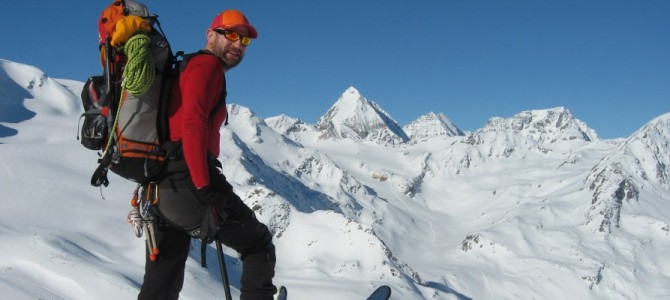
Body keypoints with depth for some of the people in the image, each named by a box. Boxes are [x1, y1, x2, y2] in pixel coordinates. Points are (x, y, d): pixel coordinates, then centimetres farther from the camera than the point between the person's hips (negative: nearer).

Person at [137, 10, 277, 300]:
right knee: (258, 244, 6)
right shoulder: (207, 65, -2)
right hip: (188, 181, -9)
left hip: (163, 186, 9)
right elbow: (192, 123, -17)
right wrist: (204, 187, -24)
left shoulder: (188, 67, 28)